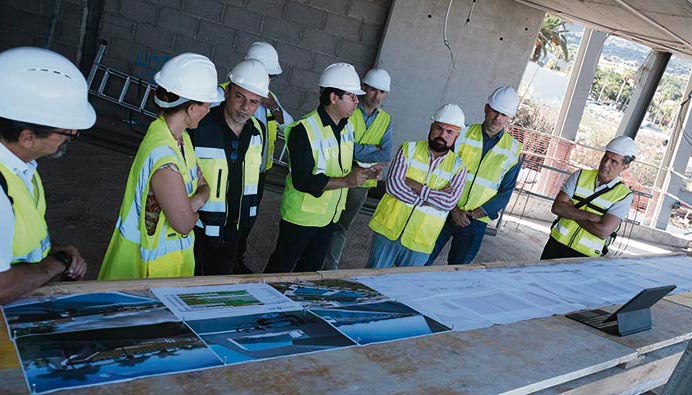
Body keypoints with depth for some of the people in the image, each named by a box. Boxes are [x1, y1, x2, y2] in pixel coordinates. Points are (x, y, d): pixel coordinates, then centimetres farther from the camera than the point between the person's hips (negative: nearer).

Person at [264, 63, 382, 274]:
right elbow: (302, 180, -27)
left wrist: (363, 172, -5)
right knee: (281, 267, 10)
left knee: (311, 269, 20)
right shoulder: (305, 130, -22)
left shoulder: (347, 127, 4)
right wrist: (346, 181, -29)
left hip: (329, 215, 7)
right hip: (302, 215, -7)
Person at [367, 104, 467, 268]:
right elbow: (393, 184, -14)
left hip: (420, 242, 0)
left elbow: (450, 202, -15)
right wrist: (434, 198, -17)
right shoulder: (410, 149, -1)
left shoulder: (458, 166, 0)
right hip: (389, 229, 0)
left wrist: (416, 186, -19)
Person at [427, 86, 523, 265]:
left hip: (476, 221, 1)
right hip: (446, 212, 0)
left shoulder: (513, 149, 2)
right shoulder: (464, 133, -1)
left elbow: (506, 191, 3)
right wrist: (454, 208, -12)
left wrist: (482, 211, -11)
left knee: (459, 265, 9)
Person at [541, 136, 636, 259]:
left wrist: (570, 212, -12)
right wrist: (590, 216, -18)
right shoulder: (581, 175, 2)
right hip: (557, 244, 3)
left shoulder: (624, 195, -8)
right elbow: (556, 207, -8)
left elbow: (604, 231, -19)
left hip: (585, 257, -3)